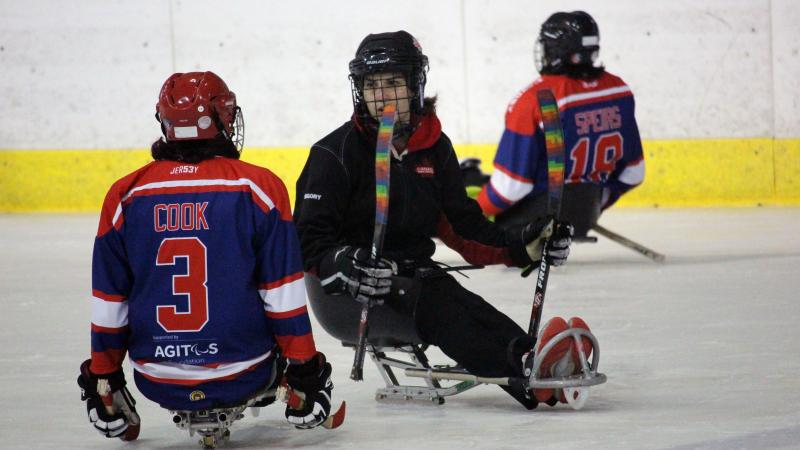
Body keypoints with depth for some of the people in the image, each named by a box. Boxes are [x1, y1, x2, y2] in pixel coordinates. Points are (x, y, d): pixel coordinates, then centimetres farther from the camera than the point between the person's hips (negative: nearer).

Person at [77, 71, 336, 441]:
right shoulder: (258, 187, -7)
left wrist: (102, 377, 16)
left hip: (159, 384, 1)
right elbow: (284, 297, -6)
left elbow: (108, 305, 4)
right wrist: (304, 369, 4)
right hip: (242, 378, -1)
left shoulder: (125, 196, -2)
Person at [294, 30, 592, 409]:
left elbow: (462, 224, 14)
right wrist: (342, 266, -35)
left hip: (413, 274, 6)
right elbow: (308, 239, -13)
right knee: (435, 305, -34)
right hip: (346, 293, -6)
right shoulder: (335, 153, -7)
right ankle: (526, 373, -57)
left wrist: (519, 245, -2)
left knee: (469, 306, -27)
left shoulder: (435, 148, 10)